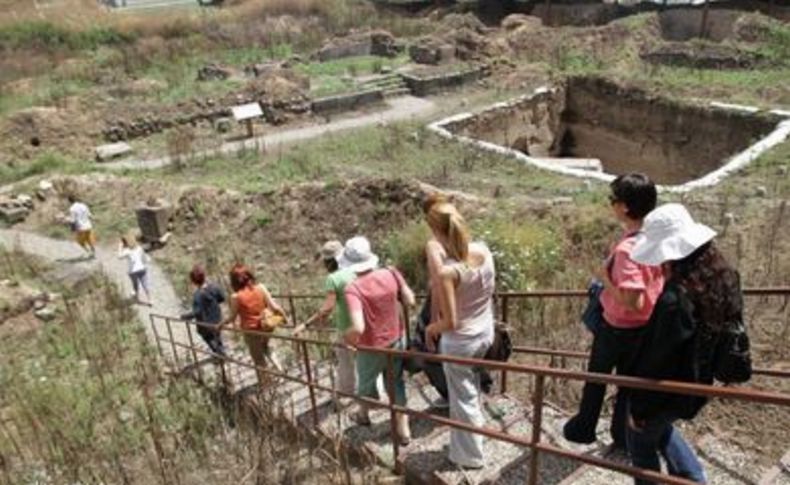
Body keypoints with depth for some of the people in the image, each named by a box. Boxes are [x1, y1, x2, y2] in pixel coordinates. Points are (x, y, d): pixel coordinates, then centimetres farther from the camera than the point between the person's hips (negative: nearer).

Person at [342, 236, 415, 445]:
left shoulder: (353, 288, -28)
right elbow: (410, 301, -5)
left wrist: (348, 339, -16)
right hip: (397, 341, 3)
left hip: (372, 348, -3)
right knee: (396, 383, 22)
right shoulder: (391, 274, -16)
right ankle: (403, 429, 30)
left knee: (366, 382, 25)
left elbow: (358, 328, -36)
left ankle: (364, 415, 53)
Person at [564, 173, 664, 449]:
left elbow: (632, 301, -35)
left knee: (596, 380, 17)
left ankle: (583, 429, 37)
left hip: (618, 328, -6)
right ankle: (624, 437, 36)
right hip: (647, 326, 6)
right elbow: (664, 278, 7)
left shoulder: (627, 248, -32)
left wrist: (605, 279, -21)